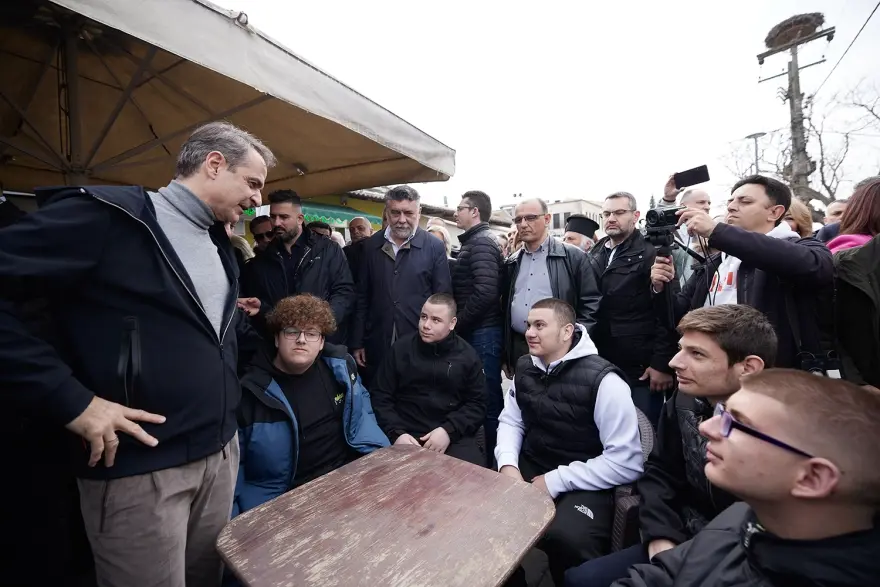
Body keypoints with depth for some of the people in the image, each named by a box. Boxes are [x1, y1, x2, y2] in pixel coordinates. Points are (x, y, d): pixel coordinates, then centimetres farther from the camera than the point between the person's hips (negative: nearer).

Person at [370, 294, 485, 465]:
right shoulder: (400, 349, 3)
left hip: (454, 437, 0)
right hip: (407, 435, 0)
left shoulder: (467, 355, 3)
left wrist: (449, 430, -11)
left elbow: (477, 404, 4)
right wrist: (396, 433, -9)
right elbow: (381, 397, 4)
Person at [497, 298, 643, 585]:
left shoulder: (602, 380, -18)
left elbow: (627, 462, -18)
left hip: (584, 483, -5)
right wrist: (508, 464, -9)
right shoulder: (525, 368, 4)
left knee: (566, 538, -32)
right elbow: (511, 421, 11)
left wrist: (556, 481, -18)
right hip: (530, 469, 5)